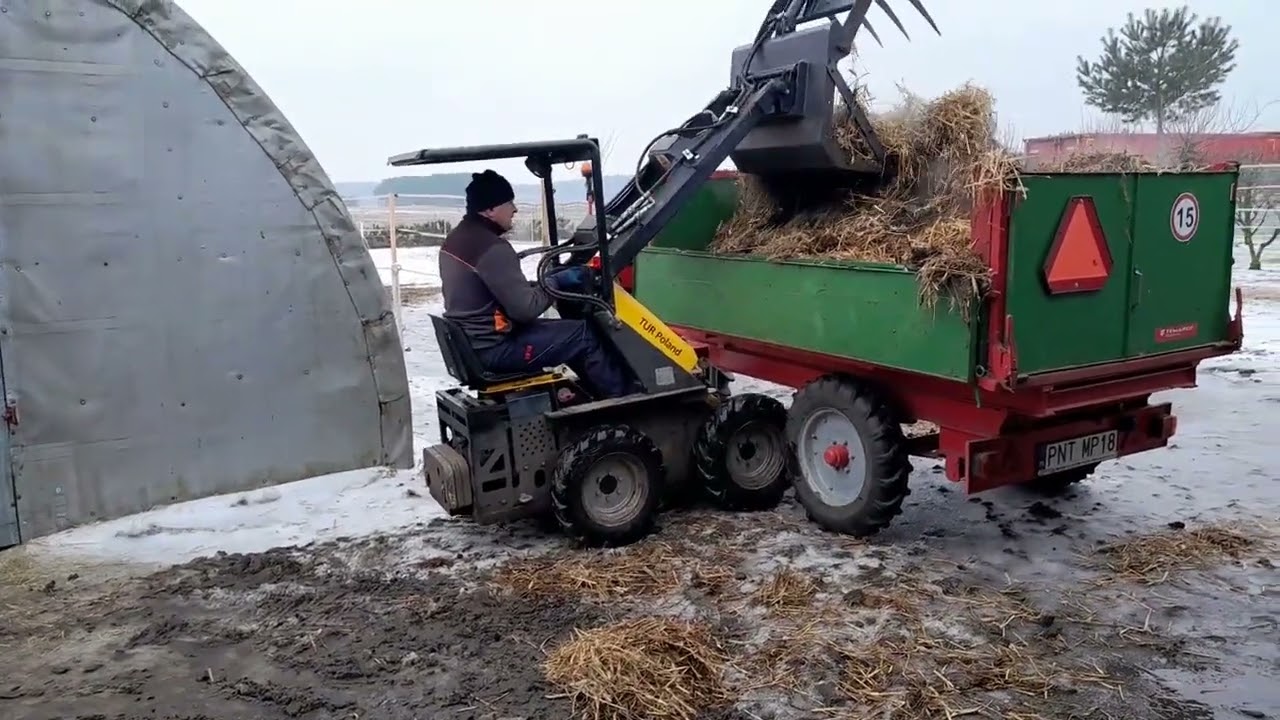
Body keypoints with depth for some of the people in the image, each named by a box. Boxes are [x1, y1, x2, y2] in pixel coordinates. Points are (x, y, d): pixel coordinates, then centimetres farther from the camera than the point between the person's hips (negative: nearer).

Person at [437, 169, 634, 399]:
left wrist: (543, 284, 11)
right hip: (492, 349, -10)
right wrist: (556, 282, -7)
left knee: (567, 331, 21)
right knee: (583, 333, -4)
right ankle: (619, 396, 13)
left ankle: (601, 392, 26)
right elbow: (525, 308, -23)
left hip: (471, 343, 10)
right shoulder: (492, 249, -23)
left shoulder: (456, 239, 9)